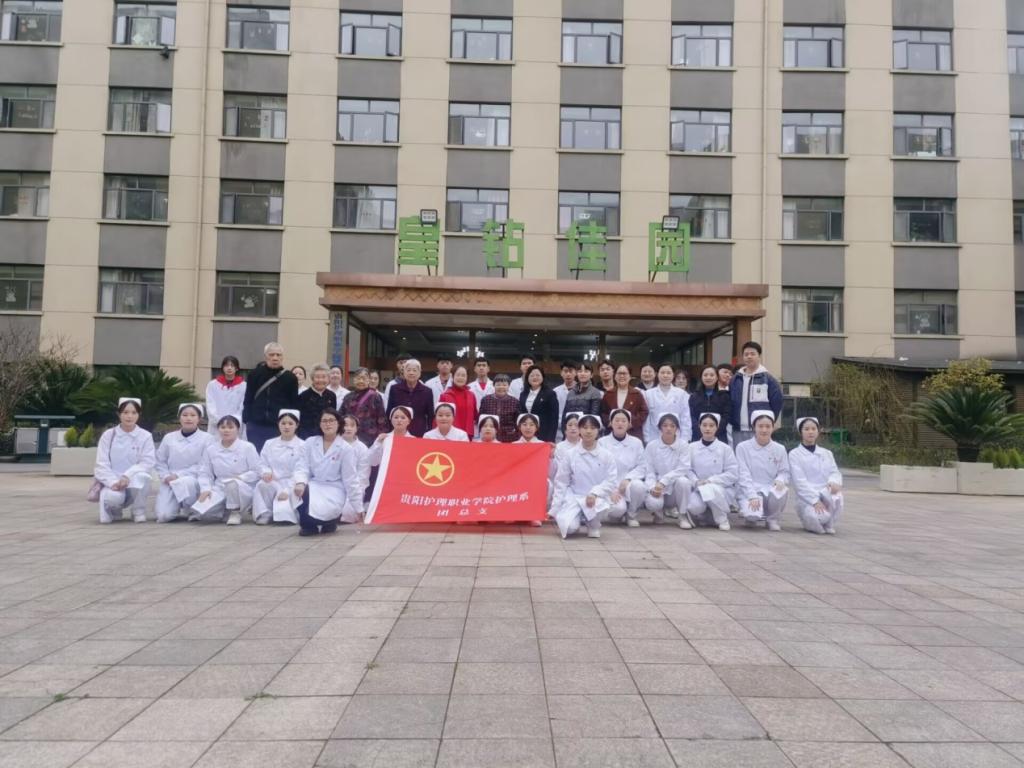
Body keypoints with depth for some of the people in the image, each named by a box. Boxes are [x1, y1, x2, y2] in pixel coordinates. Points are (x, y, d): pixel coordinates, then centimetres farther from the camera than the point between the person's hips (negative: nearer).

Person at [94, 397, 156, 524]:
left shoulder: (145, 436, 0)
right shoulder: (108, 435, 1)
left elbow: (148, 462, -10)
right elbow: (102, 464, -5)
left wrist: (127, 476, -26)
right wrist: (113, 482, -22)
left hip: (135, 484, 0)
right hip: (113, 482, 0)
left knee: (140, 476, -36)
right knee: (114, 497, -36)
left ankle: (138, 511, -8)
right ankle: (114, 510, 4)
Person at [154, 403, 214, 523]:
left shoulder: (207, 439, -2)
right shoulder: (169, 438, 10)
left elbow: (203, 467, -8)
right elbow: (160, 462, 12)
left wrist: (178, 475, -14)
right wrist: (166, 477, -8)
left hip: (195, 481, -2)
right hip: (170, 482, 2)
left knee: (186, 482, -39)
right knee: (164, 515, -19)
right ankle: (177, 507, 17)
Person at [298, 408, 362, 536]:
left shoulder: (346, 449, -5)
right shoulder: (310, 442, 4)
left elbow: (351, 480, -4)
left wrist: (359, 509, -4)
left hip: (333, 491, -4)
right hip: (315, 486, 4)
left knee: (316, 510, -31)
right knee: (300, 492, -31)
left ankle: (330, 520, 7)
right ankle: (309, 524, -2)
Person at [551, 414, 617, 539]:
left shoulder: (607, 456, -1)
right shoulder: (570, 455, 0)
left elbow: (612, 481, -6)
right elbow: (561, 482, 2)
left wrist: (595, 493, -22)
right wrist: (555, 509, -1)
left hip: (596, 498, 0)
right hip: (574, 497, 0)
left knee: (597, 504, -37)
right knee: (569, 527, -25)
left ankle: (593, 525, 0)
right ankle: (580, 520, 15)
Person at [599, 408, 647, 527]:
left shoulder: (636, 443, 7)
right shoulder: (602, 442, 2)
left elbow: (642, 467, 2)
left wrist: (627, 479, -17)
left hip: (629, 483, 2)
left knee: (638, 485, -34)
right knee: (618, 508, -32)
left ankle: (631, 515, -5)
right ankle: (619, 515, 8)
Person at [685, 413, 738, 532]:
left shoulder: (725, 448, -1)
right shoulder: (692, 447, 5)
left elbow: (733, 474, -6)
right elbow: (688, 470, 2)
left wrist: (710, 481, -16)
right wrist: (697, 482, -19)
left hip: (722, 489, -1)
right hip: (699, 489, 1)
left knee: (710, 490, -36)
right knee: (695, 506, -31)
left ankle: (722, 519, -9)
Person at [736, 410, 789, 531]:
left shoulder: (780, 449, 7)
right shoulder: (743, 447, -2)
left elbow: (785, 472, 7)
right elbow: (743, 475, -8)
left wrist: (780, 480, -19)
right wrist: (753, 496, -22)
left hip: (770, 489, 2)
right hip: (749, 491, -2)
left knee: (782, 490, -35)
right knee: (753, 515, -34)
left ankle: (773, 519, -3)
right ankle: (752, 516, 8)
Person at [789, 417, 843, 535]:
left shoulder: (826, 453, 16)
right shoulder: (795, 454, 2)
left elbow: (835, 472, 5)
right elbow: (800, 481, -9)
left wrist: (834, 482, -21)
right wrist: (815, 500, -22)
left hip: (826, 494, 4)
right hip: (807, 498, -3)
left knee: (835, 492, -34)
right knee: (815, 517, -37)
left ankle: (829, 523, -7)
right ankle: (810, 521, 2)